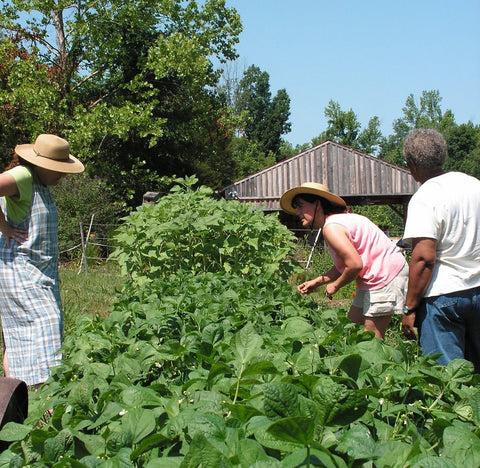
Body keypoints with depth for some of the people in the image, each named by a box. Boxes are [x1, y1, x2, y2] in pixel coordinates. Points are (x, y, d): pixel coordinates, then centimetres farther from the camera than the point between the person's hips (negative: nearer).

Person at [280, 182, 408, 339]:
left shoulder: (331, 227, -20)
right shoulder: (338, 220, 12)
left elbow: (355, 264, -27)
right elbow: (344, 264, 16)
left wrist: (336, 285, -9)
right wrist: (317, 282, 10)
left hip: (387, 275, -11)